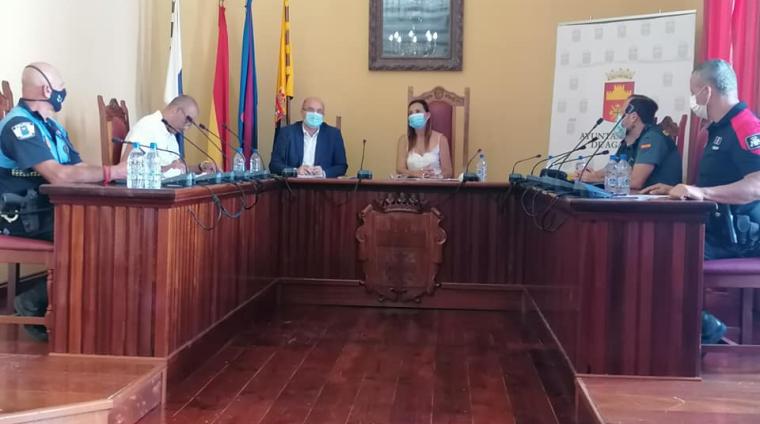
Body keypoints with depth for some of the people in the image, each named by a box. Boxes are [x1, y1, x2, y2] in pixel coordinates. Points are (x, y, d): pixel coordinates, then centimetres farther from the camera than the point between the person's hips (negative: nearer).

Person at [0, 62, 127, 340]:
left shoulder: (52, 127, 16)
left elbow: (78, 169, 9)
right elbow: (57, 175, -26)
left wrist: (123, 171, -9)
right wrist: (112, 172, -25)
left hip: (49, 208, 9)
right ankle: (34, 303, -11)